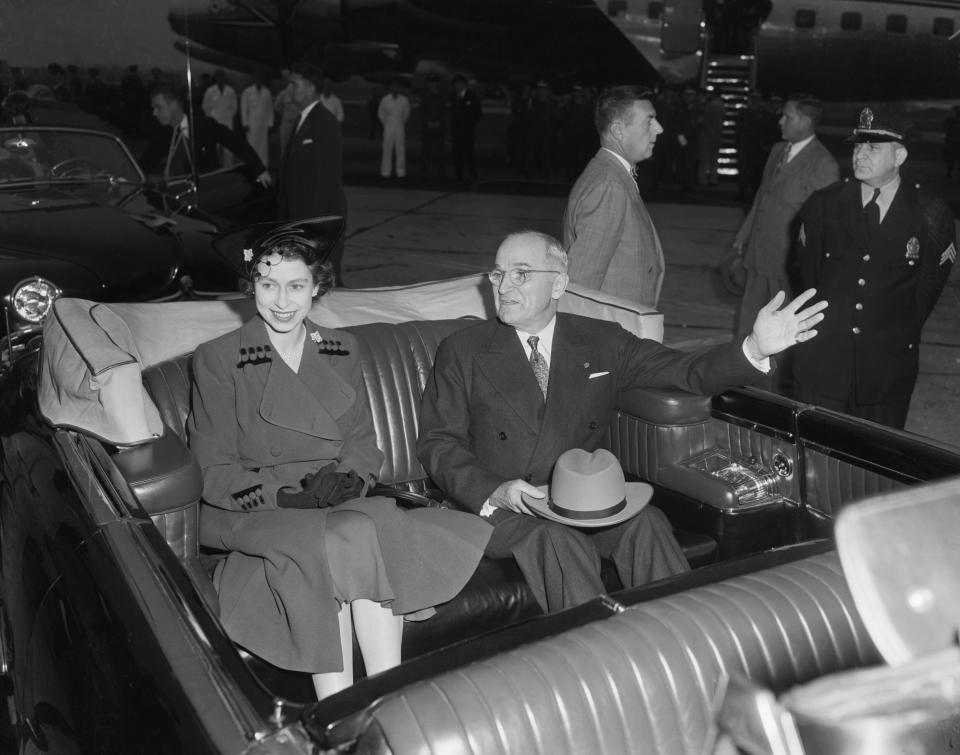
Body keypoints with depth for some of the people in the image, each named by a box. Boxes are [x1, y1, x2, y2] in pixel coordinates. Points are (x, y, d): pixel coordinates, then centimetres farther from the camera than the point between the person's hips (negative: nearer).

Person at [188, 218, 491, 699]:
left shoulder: (342, 353, 14)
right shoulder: (217, 360, 1)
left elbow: (364, 444, 12)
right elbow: (214, 473, -2)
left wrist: (346, 479, -11)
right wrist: (286, 496, -17)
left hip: (339, 505, 3)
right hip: (251, 515, -3)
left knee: (379, 521, -30)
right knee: (348, 539, -32)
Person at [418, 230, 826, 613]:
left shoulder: (602, 342, 11)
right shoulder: (462, 352, 5)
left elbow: (686, 371, 4)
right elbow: (436, 442, 2)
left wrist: (755, 348, -15)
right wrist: (494, 491, -16)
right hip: (500, 512, -2)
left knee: (645, 522, -26)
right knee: (559, 541, -32)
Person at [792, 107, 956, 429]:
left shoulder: (931, 214, -6)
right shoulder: (823, 205, -1)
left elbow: (931, 282, 6)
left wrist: (902, 333, 10)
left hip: (889, 367, -1)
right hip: (821, 362, 1)